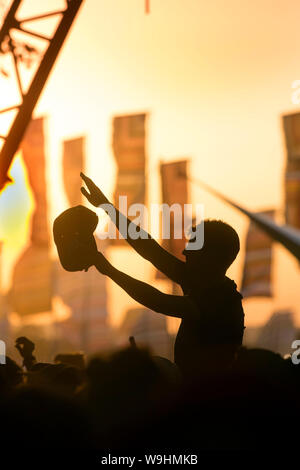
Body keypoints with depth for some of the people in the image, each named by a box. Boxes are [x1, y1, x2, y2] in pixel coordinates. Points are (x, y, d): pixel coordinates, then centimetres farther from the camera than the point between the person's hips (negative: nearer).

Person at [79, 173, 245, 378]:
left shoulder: (224, 301, -20)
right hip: (187, 381, 8)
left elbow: (161, 303, -26)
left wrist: (110, 270, -20)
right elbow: (151, 251, 7)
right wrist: (107, 206, 9)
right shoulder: (201, 283, 4)